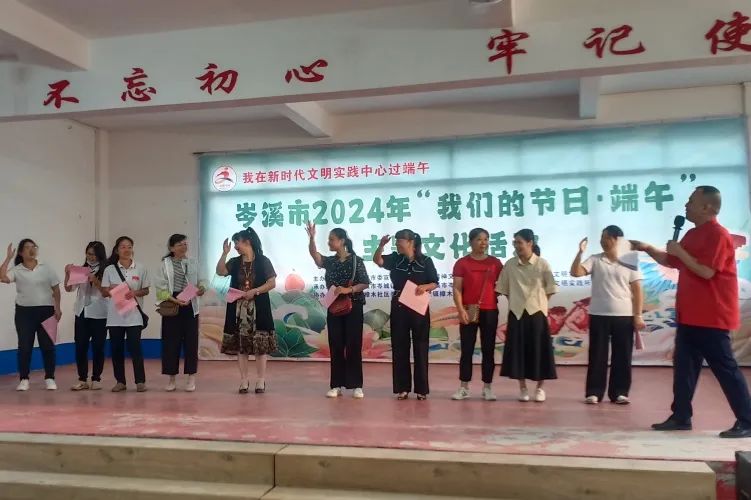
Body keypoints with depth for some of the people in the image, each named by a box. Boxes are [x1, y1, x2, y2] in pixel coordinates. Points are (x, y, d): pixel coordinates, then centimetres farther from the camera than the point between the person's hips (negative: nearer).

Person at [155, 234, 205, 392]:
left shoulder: (193, 263, 9)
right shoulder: (165, 264, 1)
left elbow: (198, 283, 14)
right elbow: (161, 288, -5)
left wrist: (201, 289, -9)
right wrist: (175, 300, -18)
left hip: (190, 306, 2)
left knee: (191, 341, 2)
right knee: (171, 342, 1)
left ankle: (191, 378, 9)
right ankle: (172, 378, 12)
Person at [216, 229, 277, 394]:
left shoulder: (263, 261, -2)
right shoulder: (235, 262, 11)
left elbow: (272, 283, -6)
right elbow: (220, 272, -5)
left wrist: (254, 291, -16)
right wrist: (224, 253, -10)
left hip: (258, 309, -4)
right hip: (238, 309, 4)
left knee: (260, 345, -2)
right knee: (241, 345, 4)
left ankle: (261, 380, 5)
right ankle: (244, 380, 12)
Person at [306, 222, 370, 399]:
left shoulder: (356, 260, -4)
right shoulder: (329, 261, 7)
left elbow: (365, 283, -8)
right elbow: (314, 254, -12)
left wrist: (348, 290, -21)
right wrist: (311, 238, -28)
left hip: (353, 307, -4)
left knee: (353, 346, -1)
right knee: (335, 346, 5)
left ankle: (356, 385, 7)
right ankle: (337, 385, 13)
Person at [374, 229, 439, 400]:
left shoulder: (426, 261, -3)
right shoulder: (395, 259, 3)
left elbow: (435, 283, -1)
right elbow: (377, 260, -13)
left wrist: (425, 287, -21)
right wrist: (381, 245, -29)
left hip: (419, 308, -2)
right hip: (399, 308, 2)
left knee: (420, 347, 4)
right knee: (399, 347, 5)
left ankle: (421, 388, 13)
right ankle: (402, 387, 14)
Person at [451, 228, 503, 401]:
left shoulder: (495, 263, 6)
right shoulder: (462, 263, 0)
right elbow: (457, 289, -4)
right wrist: (461, 310, -13)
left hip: (490, 311, 1)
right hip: (469, 311, -1)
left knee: (488, 349, 6)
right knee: (467, 350, 3)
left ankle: (487, 387, 14)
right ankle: (464, 387, 11)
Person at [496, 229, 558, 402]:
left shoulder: (542, 264, -5)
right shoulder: (510, 264, 1)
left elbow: (550, 289, 2)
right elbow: (504, 289, 9)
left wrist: (539, 302, -1)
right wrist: (514, 302, 2)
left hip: (537, 312, -2)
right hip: (517, 312, 2)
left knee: (538, 349, 3)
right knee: (518, 350, 4)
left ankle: (540, 388, 17)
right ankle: (522, 388, 16)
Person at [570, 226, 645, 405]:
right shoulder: (594, 260, 4)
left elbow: (637, 290, 3)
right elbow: (575, 273, -10)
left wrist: (638, 315, -2)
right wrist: (580, 252, -18)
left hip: (624, 316, 0)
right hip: (599, 315, 0)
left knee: (622, 356, 5)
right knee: (597, 355, 3)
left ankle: (619, 393, 16)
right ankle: (594, 392, 10)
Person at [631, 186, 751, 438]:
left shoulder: (718, 235, -15)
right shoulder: (693, 234, 15)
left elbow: (706, 271, -24)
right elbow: (671, 262, 22)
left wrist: (680, 251, -16)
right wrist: (648, 249, 8)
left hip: (712, 317, -9)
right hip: (689, 315, 9)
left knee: (725, 368, -2)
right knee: (684, 365, 10)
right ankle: (681, 417, 17)